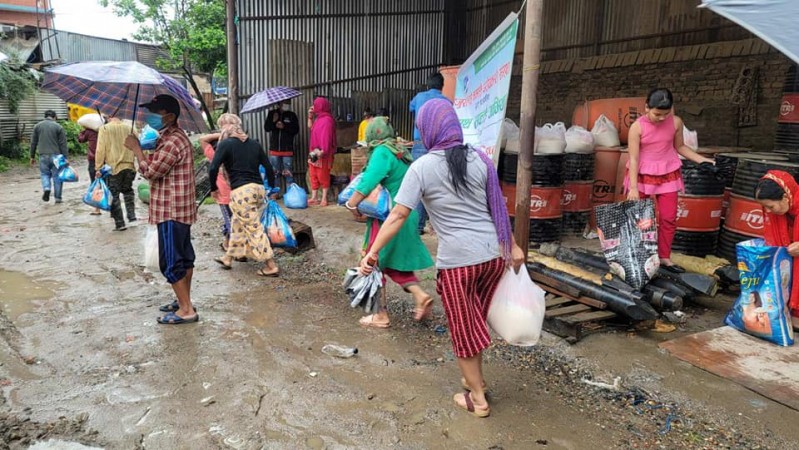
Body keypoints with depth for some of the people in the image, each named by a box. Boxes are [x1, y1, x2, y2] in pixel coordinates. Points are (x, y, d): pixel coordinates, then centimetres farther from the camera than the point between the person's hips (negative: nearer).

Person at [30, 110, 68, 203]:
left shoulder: (38, 126, 7)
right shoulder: (58, 127, -1)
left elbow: (33, 143, 10)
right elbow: (63, 144, -5)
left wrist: (32, 156, 18)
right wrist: (66, 157, -5)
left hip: (43, 155, 2)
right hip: (56, 155, -2)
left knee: (44, 174, 15)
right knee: (57, 176, 5)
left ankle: (46, 189, -12)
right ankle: (58, 197, 9)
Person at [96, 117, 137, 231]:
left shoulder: (104, 129, -2)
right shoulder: (129, 128, 6)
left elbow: (100, 150, -6)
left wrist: (98, 168, -2)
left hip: (113, 167, -3)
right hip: (129, 166, 3)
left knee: (114, 195, 5)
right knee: (128, 190, 24)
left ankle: (120, 223, 2)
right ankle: (132, 216, 16)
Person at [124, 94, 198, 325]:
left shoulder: (172, 142, -20)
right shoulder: (173, 137, 16)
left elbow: (151, 171, -18)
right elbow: (159, 168, 20)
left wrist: (136, 148, -8)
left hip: (171, 211, -11)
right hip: (179, 209, 11)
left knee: (171, 262, -5)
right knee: (184, 257, 16)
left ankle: (186, 310, 0)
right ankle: (184, 302, 27)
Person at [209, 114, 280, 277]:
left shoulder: (225, 144, -4)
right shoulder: (254, 144, 12)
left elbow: (213, 169, -13)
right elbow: (268, 167, 13)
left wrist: (214, 188, 3)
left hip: (242, 191, -7)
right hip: (258, 189, 7)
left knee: (255, 229, -1)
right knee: (238, 223, 21)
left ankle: (271, 266, 0)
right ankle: (228, 258, 33)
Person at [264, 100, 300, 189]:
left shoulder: (292, 115, 3)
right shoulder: (272, 114, 7)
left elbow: (296, 130, -3)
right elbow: (266, 128, 3)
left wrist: (284, 127, -16)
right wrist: (273, 122, -14)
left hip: (288, 149, -2)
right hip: (274, 149, 2)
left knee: (288, 173, -1)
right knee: (273, 172, 7)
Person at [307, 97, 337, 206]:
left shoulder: (327, 120, -15)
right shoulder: (319, 118, 15)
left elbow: (326, 137, -23)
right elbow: (310, 127, 31)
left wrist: (323, 151, -30)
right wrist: (310, 116, 18)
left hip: (323, 154, -10)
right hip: (314, 152, 10)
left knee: (323, 176, -3)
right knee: (314, 175, 10)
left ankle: (324, 198, 4)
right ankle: (313, 198, 15)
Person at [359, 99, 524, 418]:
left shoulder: (422, 167, -8)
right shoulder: (479, 159, 3)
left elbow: (398, 215, -13)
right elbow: (498, 206, 8)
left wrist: (373, 252, -9)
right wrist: (512, 245, 16)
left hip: (458, 259, -5)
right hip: (493, 253, 5)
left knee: (464, 328, 13)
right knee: (475, 320, 24)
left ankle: (477, 399, 26)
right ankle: (475, 379, 40)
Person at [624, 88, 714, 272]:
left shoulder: (676, 122, -8)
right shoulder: (637, 127, -17)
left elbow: (679, 147, 8)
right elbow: (633, 158, -17)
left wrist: (701, 159, -2)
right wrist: (633, 187, -20)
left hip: (668, 175, 3)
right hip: (643, 176, -3)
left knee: (669, 218, 4)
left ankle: (664, 257, 17)